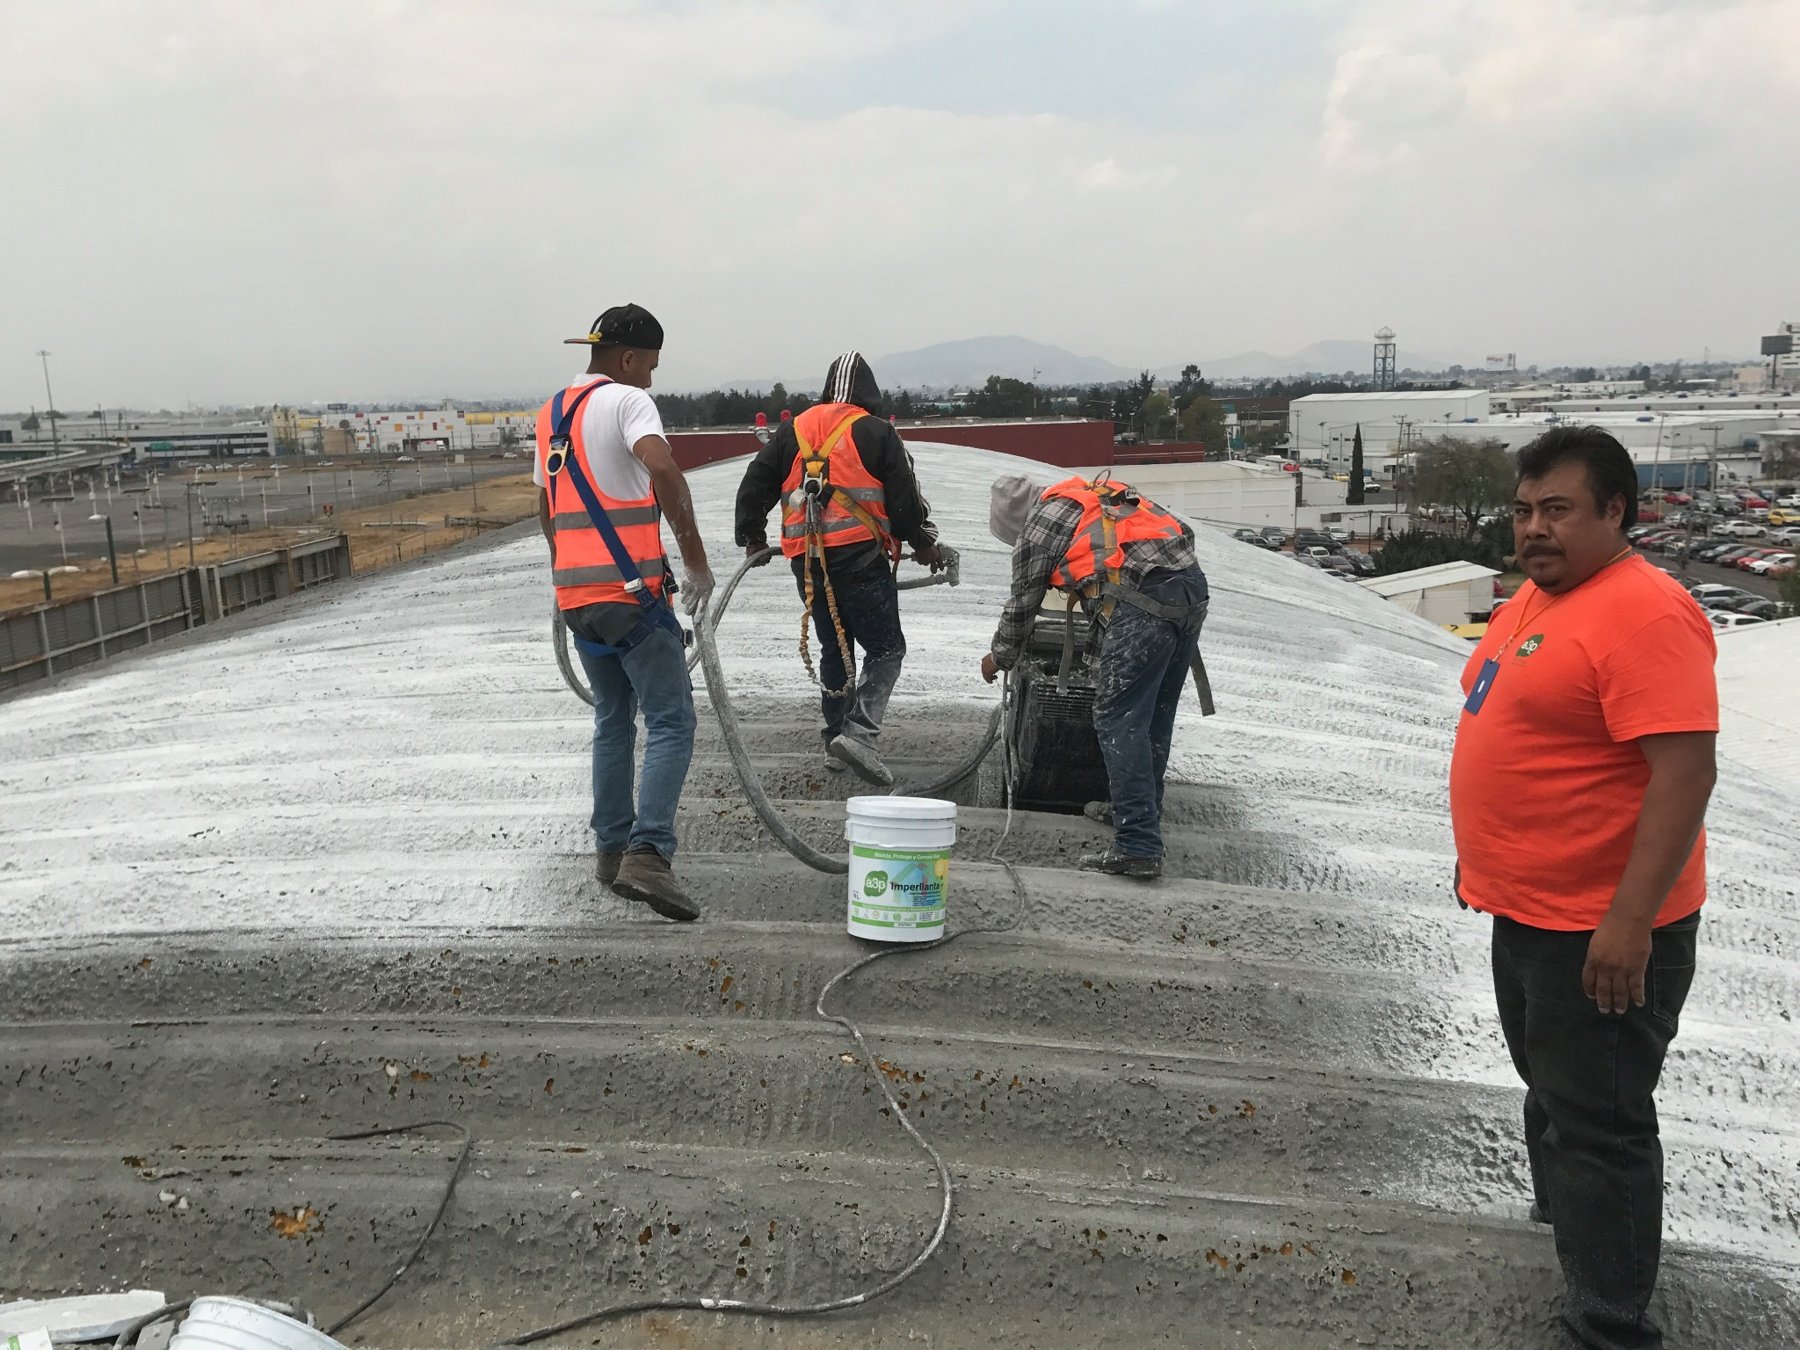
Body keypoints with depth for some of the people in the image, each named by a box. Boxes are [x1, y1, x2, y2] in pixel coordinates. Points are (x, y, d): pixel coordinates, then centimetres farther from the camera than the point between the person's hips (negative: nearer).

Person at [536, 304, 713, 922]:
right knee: (671, 721, -6)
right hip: (631, 590, -8)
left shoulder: (551, 413, 18)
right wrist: (695, 556, -21)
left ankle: (610, 847, 24)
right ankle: (648, 854, -17)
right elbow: (662, 468, -25)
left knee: (613, 719, 19)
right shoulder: (626, 400, -7)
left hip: (576, 592, 8)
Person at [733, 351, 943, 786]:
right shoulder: (876, 433, 1)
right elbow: (904, 496, -1)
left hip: (806, 561, 6)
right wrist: (924, 543, 14)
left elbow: (754, 485, 19)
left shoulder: (792, 431, 16)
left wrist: (752, 538, 33)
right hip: (859, 556, -6)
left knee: (834, 648, 20)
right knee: (885, 648, -3)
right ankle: (860, 733, -20)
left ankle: (836, 734, 24)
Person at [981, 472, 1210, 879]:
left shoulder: (1041, 523, 9)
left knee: (1119, 720, -6)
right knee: (1155, 715, 21)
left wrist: (1000, 656, 35)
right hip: (1193, 585, 8)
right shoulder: (1098, 494, 30)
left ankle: (1139, 847, -13)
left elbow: (1022, 603, 17)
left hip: (1145, 601, -8)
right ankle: (1138, 810, 36)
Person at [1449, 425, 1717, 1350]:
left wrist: (1628, 921, -29)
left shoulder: (1643, 614, -23)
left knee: (1596, 1122, 0)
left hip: (1600, 933, -10)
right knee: (1551, 1089, 27)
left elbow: (1686, 771, -27)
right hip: (1528, 910, 10)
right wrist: (1484, 850, 22)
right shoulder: (1534, 598, 8)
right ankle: (1563, 1208, 49)